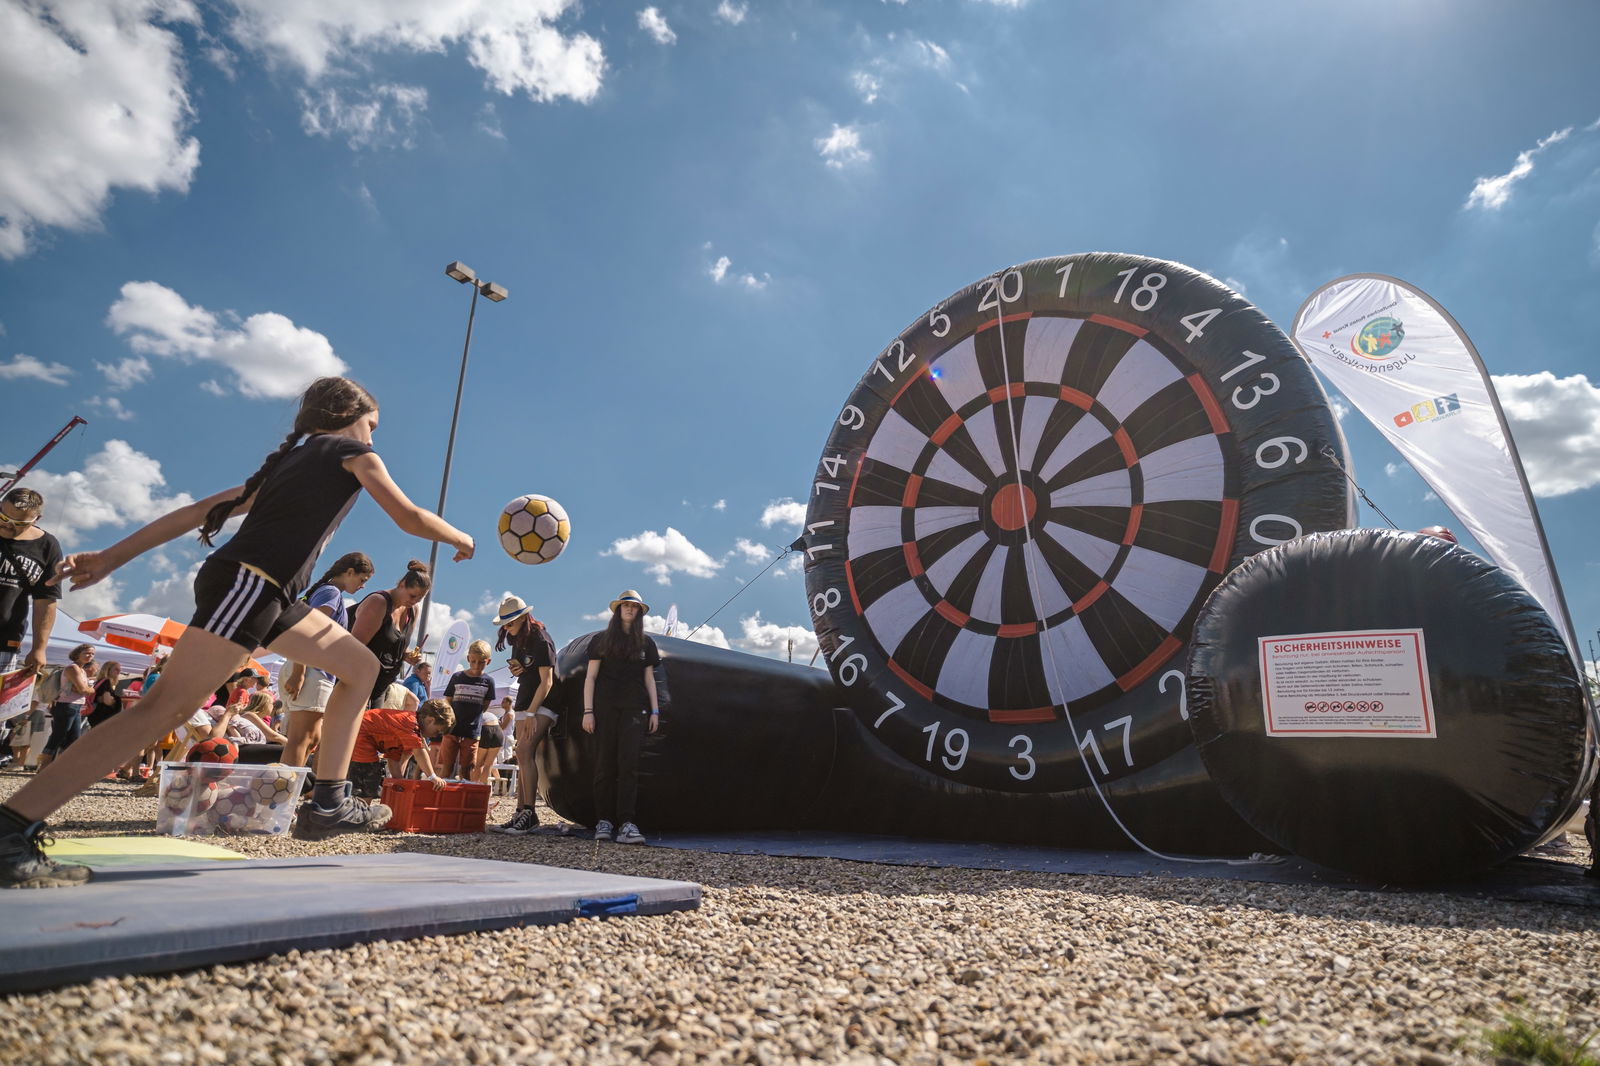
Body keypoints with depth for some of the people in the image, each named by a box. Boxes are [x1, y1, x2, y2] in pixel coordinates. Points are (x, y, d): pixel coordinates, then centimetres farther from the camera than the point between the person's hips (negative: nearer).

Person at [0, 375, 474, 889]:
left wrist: (111, 557, 18)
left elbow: (203, 510, 21)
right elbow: (410, 519, 1)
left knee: (361, 667, 13)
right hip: (247, 582, -10)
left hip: (271, 594, 10)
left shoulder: (288, 458, 27)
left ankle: (327, 803, 11)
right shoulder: (354, 452, 6)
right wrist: (462, 539, 19)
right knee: (167, 706, -15)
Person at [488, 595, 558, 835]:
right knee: (523, 757, 4)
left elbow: (546, 681, -19)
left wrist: (531, 712, -24)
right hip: (524, 702, 9)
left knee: (524, 751, -23)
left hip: (543, 703, -9)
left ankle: (529, 813, -26)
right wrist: (516, 669, 3)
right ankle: (521, 815, 5)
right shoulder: (517, 640, 11)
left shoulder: (540, 640, -15)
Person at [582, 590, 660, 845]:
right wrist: (588, 711, -4)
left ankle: (626, 824, -12)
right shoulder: (602, 641, 8)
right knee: (605, 764, 0)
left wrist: (655, 710, 8)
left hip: (634, 708, 1)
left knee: (629, 763, -8)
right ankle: (603, 821, 7)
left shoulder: (645, 643, 15)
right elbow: (590, 677, 5)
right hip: (605, 707, -1)